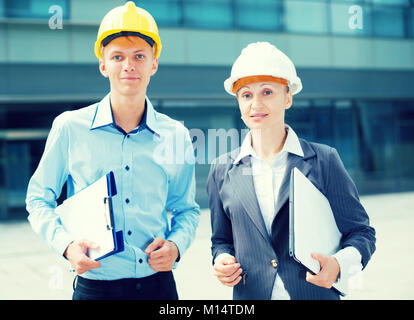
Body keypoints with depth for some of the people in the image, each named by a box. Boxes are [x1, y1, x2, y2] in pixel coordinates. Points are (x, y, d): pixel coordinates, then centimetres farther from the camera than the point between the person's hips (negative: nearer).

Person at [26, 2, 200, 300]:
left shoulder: (176, 136, 1)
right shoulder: (70, 127, -4)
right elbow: (39, 199, 4)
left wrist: (176, 245, -8)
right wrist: (66, 244, -13)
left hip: (158, 284, 2)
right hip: (95, 286, -1)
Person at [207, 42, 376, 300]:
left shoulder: (324, 160, -4)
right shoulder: (222, 170, 2)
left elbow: (361, 232, 0)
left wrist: (339, 264, -18)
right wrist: (222, 260, -8)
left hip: (316, 293, -1)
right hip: (250, 295, 2)